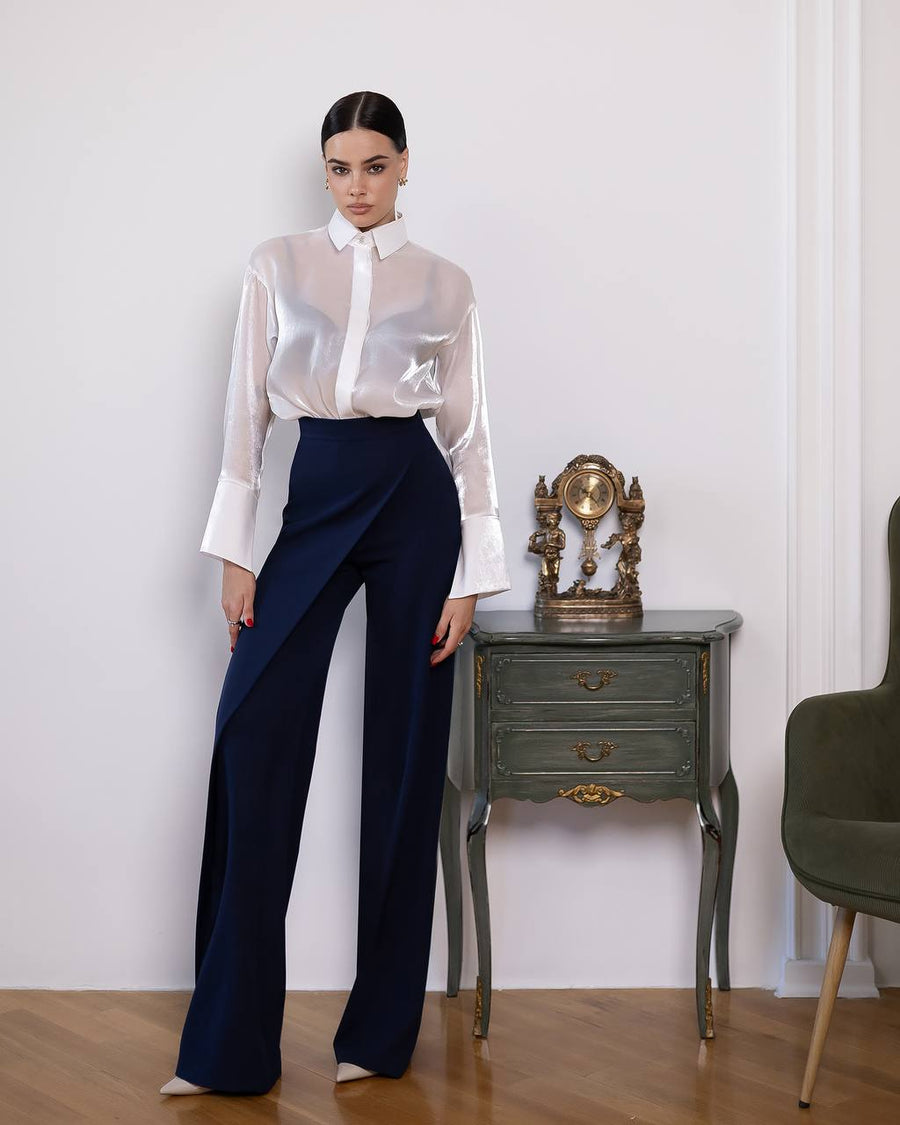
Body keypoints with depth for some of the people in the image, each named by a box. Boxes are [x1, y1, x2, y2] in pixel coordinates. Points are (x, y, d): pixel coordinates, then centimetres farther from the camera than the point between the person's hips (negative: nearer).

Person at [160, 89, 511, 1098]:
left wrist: (471, 576, 0)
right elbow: (247, 411, 6)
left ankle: (380, 1029, 13)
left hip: (414, 497, 0)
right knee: (253, 732, -10)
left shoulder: (444, 284, 7)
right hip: (315, 498, 1)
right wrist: (233, 553, -1)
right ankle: (228, 1043, -1)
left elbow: (469, 432, 6)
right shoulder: (277, 266, 8)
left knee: (404, 749, 2)